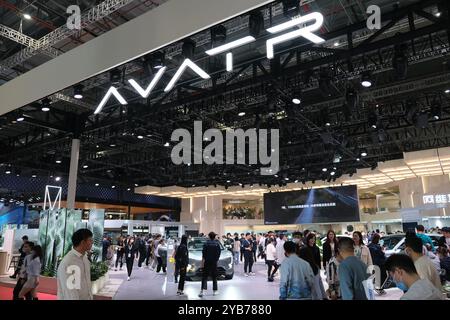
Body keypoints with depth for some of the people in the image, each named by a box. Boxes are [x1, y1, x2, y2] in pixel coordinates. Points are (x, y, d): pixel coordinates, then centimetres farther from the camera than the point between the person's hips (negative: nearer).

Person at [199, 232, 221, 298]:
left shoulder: (206, 243, -7)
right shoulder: (217, 244, 0)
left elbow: (204, 254, -10)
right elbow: (219, 253, 3)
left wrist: (202, 262, -6)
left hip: (207, 262, -2)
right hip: (214, 262, 2)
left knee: (204, 276, 2)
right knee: (214, 277, 12)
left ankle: (202, 290, -9)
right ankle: (214, 291, 16)